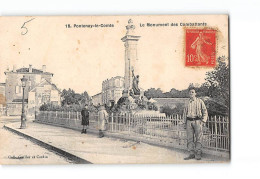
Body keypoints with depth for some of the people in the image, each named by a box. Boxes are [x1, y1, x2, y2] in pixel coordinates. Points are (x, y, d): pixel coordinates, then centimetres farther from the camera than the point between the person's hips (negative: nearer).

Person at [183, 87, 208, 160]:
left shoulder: (200, 101, 6)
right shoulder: (187, 103, 16)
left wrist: (203, 121, -4)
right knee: (190, 138, 1)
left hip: (197, 121, -3)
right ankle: (191, 154, 5)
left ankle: (198, 154, 0)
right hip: (189, 121, 3)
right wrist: (185, 123, 14)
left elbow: (205, 112, 6)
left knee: (198, 138, -4)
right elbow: (184, 113, 23)